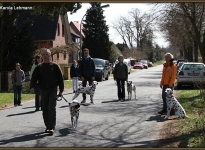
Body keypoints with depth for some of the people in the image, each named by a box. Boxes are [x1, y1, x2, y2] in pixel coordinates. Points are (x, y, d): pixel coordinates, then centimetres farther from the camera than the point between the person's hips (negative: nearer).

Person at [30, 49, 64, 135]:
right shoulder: (39, 67, 8)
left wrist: (61, 90, 1)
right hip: (43, 90, 3)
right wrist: (32, 87, -15)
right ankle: (48, 127, 17)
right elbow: (34, 78, 3)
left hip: (53, 90, -3)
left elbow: (60, 78, 4)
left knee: (51, 108, -11)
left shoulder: (55, 66, 2)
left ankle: (52, 127, -11)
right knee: (44, 109, 6)